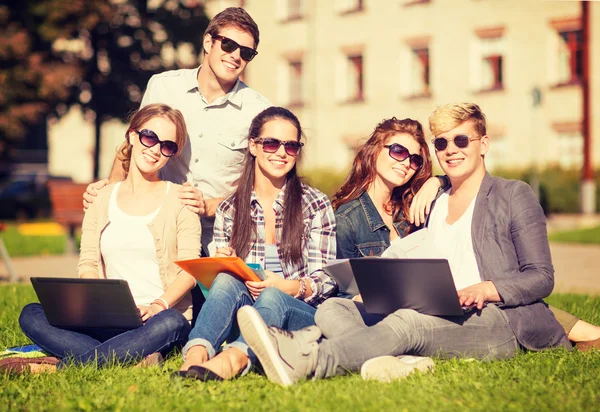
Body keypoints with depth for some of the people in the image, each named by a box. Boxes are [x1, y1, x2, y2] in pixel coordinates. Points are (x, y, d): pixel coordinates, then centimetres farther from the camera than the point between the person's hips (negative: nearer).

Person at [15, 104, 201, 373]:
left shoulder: (179, 198, 8)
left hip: (157, 320, -3)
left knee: (170, 322, -39)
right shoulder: (102, 199, 16)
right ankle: (135, 359, -34)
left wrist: (158, 305, -21)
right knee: (31, 315, -20)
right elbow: (87, 263, 9)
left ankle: (65, 366, -33)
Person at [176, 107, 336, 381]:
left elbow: (326, 281, 1)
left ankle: (235, 357, -62)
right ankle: (196, 355, -55)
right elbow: (222, 280, 15)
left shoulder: (315, 205, 7)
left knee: (271, 297, -36)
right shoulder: (229, 210, 13)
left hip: (301, 312, -1)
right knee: (226, 281, -32)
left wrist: (289, 287, -20)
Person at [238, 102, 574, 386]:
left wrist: (485, 289, -16)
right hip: (435, 316, 6)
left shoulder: (514, 195, 10)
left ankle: (304, 361, -56)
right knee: (332, 309, -18)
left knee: (408, 321, -37)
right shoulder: (433, 203, 26)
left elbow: (542, 278, 3)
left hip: (498, 321, -6)